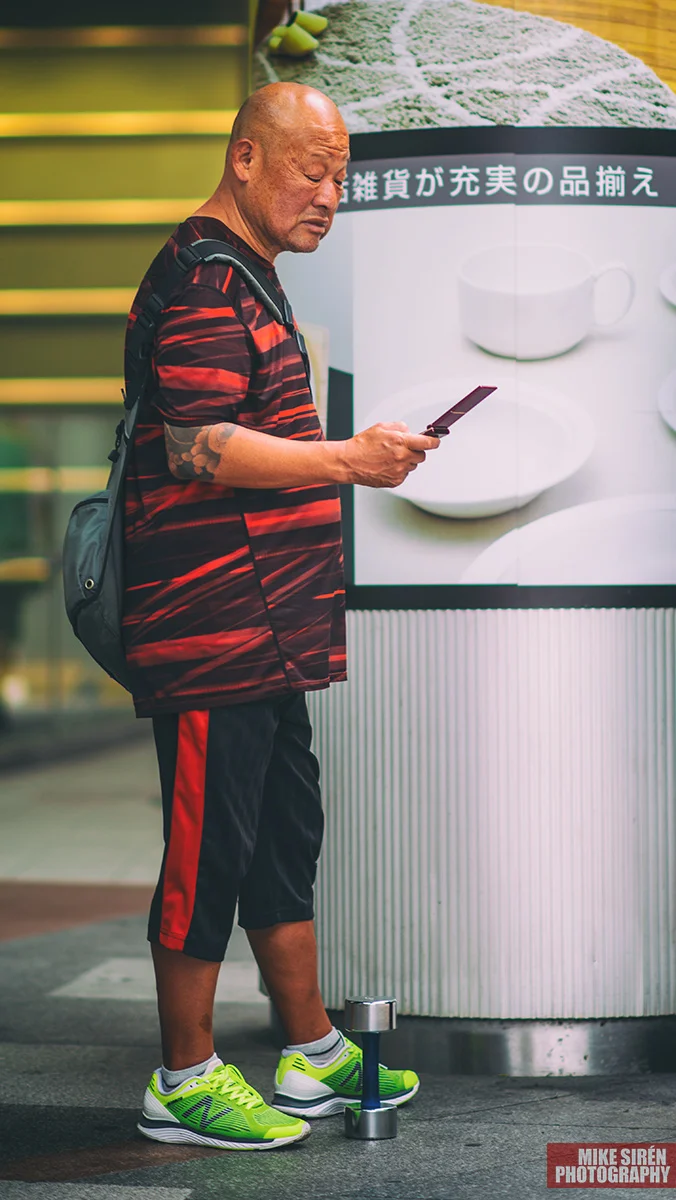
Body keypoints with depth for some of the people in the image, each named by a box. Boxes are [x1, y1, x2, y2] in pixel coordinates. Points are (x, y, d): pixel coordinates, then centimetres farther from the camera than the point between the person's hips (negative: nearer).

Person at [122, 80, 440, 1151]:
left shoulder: (244, 278, 22)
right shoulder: (205, 280, -13)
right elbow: (197, 447, -22)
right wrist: (347, 460, -24)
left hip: (267, 636, 11)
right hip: (215, 631, -11)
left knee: (286, 839, 14)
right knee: (209, 845, -3)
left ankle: (314, 1055, 23)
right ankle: (185, 1082, 6)